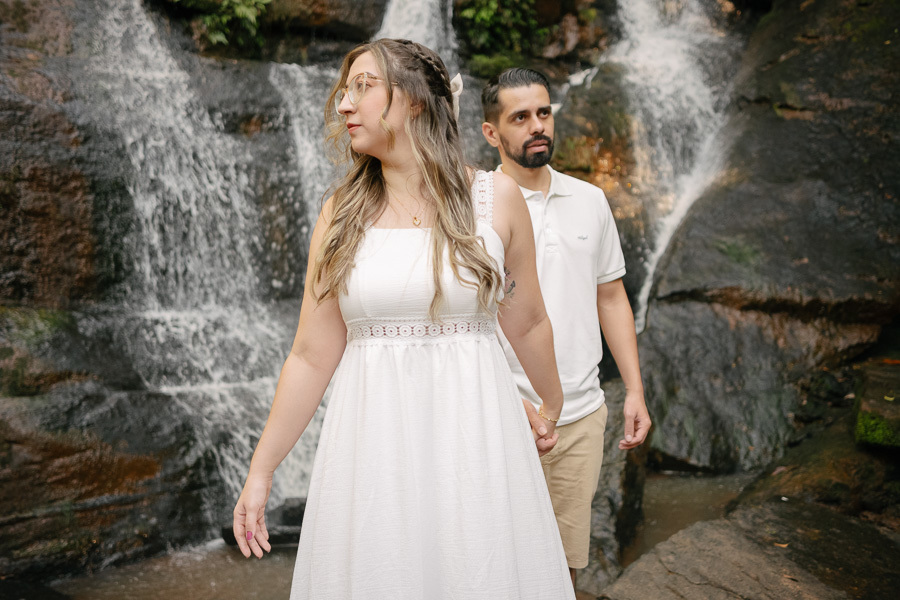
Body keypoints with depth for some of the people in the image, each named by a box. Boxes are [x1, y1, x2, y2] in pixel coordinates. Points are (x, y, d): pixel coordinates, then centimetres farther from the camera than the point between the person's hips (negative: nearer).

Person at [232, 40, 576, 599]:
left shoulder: (495, 197, -1)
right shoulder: (342, 213, 3)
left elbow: (527, 323, 11)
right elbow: (311, 355, 3)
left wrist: (553, 405, 22)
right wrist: (260, 472, 3)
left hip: (472, 430, -1)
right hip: (369, 439, 1)